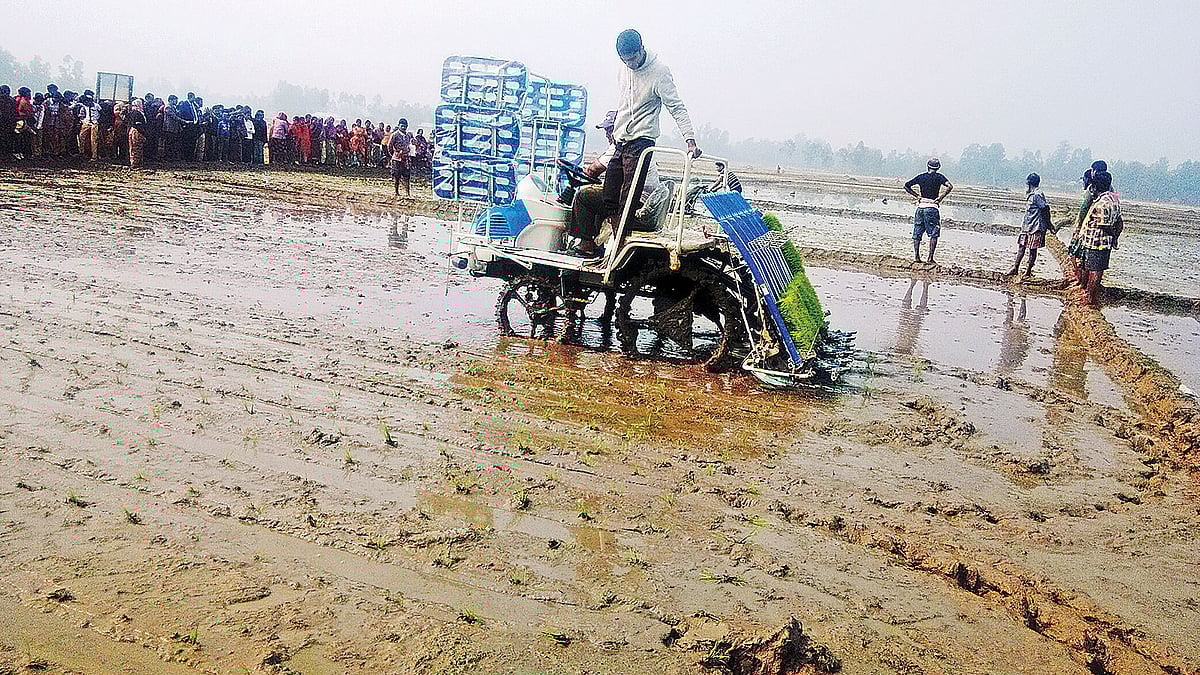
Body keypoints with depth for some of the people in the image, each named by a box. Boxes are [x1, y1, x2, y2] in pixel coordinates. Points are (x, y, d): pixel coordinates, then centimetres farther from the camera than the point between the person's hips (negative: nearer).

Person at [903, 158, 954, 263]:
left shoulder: (921, 177, 9)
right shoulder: (939, 177, 0)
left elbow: (906, 186, 7)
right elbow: (950, 187, -15)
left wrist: (917, 196, 9)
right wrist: (940, 198, -6)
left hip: (921, 207, 3)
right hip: (932, 207, -3)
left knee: (917, 233, 9)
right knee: (934, 234, 2)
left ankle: (916, 256, 3)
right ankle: (930, 258, -5)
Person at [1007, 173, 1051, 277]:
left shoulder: (1037, 195, -16)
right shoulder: (1031, 195, 13)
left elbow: (1046, 208, -19)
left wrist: (1048, 224, -15)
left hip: (1035, 227, -10)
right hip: (1027, 226, 10)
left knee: (1033, 249, 0)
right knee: (1021, 246, 10)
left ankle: (1028, 271, 5)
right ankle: (1015, 268, 15)